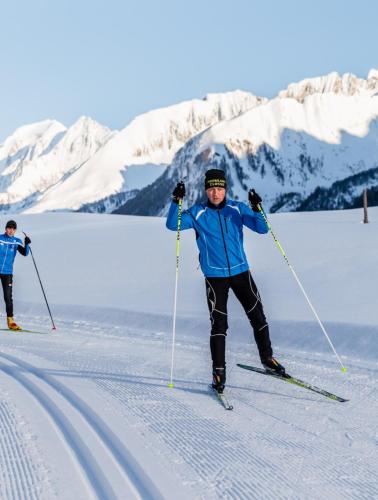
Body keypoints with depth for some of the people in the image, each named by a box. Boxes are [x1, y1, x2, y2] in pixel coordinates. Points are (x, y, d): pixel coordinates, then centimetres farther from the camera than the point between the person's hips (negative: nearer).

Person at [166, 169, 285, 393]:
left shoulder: (238, 209, 0)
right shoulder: (197, 213, -1)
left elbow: (262, 228, -7)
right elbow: (173, 225, -12)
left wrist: (257, 208, -25)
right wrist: (176, 201, -25)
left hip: (240, 271, 2)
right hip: (215, 276, -2)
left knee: (258, 316, 7)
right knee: (219, 324, -4)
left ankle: (267, 358, 26)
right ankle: (219, 371, 6)